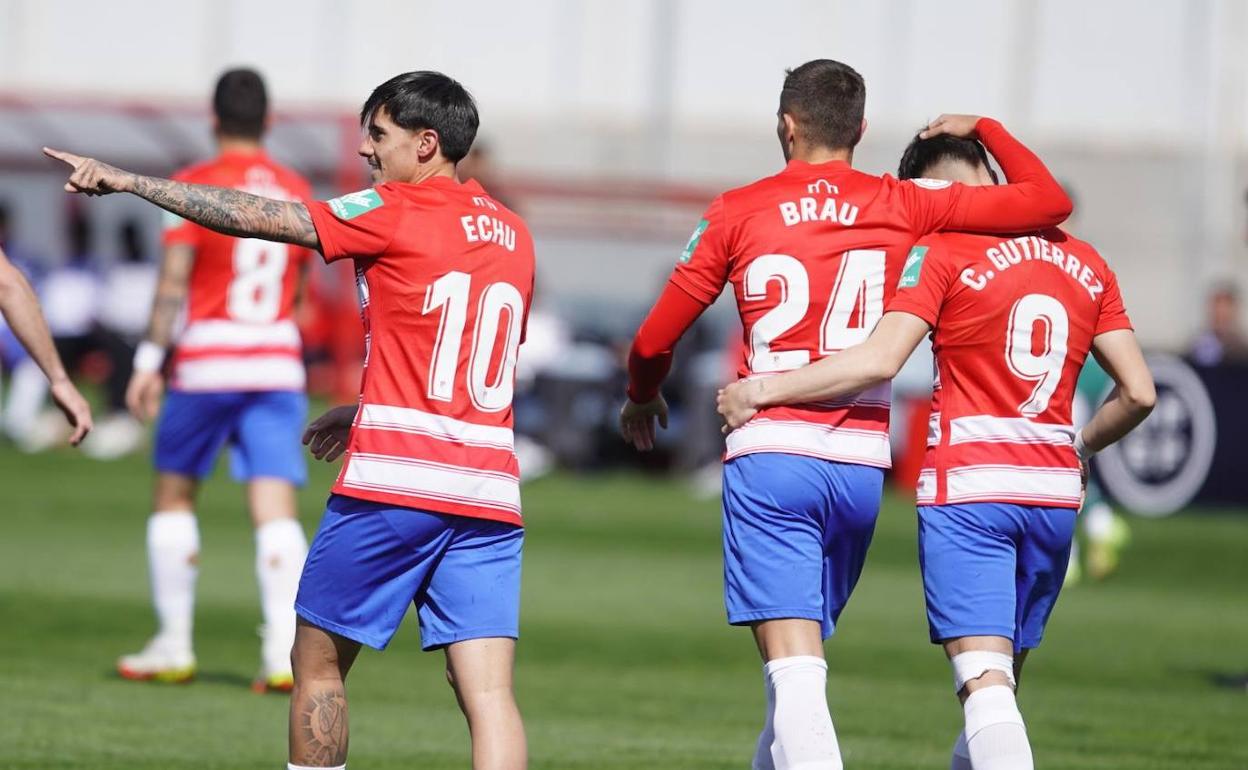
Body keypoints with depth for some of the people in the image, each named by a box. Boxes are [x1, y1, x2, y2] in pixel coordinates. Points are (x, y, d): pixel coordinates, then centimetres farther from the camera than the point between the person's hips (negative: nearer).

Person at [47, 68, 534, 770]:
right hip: (490, 494, 5)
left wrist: (129, 181, 3)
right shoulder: (514, 235, 15)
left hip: (393, 483, -5)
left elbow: (254, 217, -4)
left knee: (318, 664, 11)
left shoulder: (396, 212, -5)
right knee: (488, 693, -3)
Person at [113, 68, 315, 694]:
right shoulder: (296, 193, 10)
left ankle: (174, 646, 14)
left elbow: (174, 280, -11)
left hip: (206, 365, -3)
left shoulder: (196, 185, -4)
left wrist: (149, 360, -11)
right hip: (278, 364, 3)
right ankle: (285, 653, -16)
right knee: (275, 509, -3)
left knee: (173, 495, 13)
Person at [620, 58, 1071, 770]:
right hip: (862, 463, 3)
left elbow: (654, 342, 8)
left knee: (795, 671, -10)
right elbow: (1048, 203, 10)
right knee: (801, 660, 18)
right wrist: (983, 128, 26)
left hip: (769, 455, -3)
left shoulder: (740, 212, 3)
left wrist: (643, 397, 30)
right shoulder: (902, 206, 6)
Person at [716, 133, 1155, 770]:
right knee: (1002, 679, 15)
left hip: (968, 490, -6)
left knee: (985, 683, -12)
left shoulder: (944, 251, -7)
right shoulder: (1087, 265, 10)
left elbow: (879, 360, -17)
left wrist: (762, 390, -10)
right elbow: (1138, 392, 9)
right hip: (1055, 494, 6)